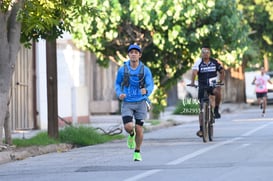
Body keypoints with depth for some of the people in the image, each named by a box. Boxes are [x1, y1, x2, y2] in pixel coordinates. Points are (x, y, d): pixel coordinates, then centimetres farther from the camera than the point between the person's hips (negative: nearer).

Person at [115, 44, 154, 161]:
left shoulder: (145, 70, -3)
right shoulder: (122, 70, -1)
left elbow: (150, 85, -6)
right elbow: (117, 84, 11)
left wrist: (146, 91, -30)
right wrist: (119, 94, -9)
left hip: (140, 103, 0)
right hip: (127, 103, 0)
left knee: (139, 129, 0)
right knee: (128, 126, -17)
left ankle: (137, 152, 21)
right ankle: (131, 135, 21)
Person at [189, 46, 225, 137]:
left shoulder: (214, 62, 0)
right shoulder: (198, 62, -6)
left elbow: (222, 71, 8)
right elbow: (194, 72, -21)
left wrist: (220, 81, -9)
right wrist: (192, 82, -38)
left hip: (213, 85, 0)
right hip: (202, 86, 0)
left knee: (217, 91, -36)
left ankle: (216, 109, -14)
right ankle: (201, 129, 5)